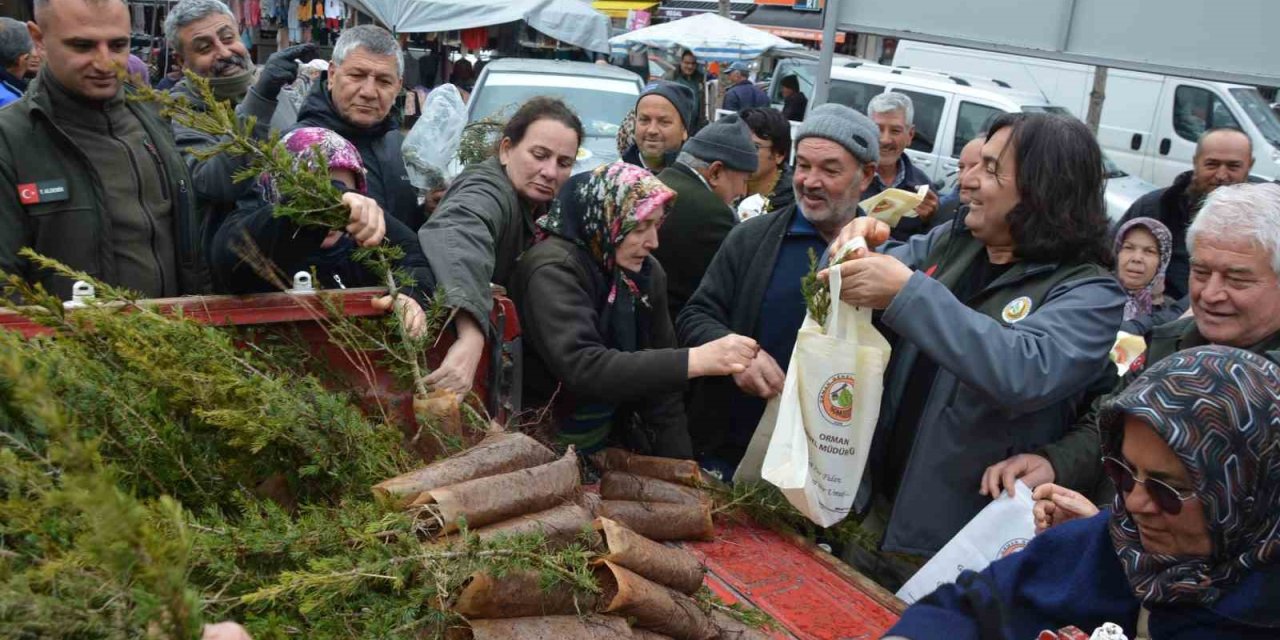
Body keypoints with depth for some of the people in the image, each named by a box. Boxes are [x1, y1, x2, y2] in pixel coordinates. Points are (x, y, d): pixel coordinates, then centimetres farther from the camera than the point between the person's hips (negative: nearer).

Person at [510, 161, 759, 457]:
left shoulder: (648, 272, -1)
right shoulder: (553, 270, -20)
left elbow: (658, 378, 2)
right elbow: (583, 368, -33)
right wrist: (695, 361, -37)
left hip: (616, 436, 6)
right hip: (545, 443, -6)